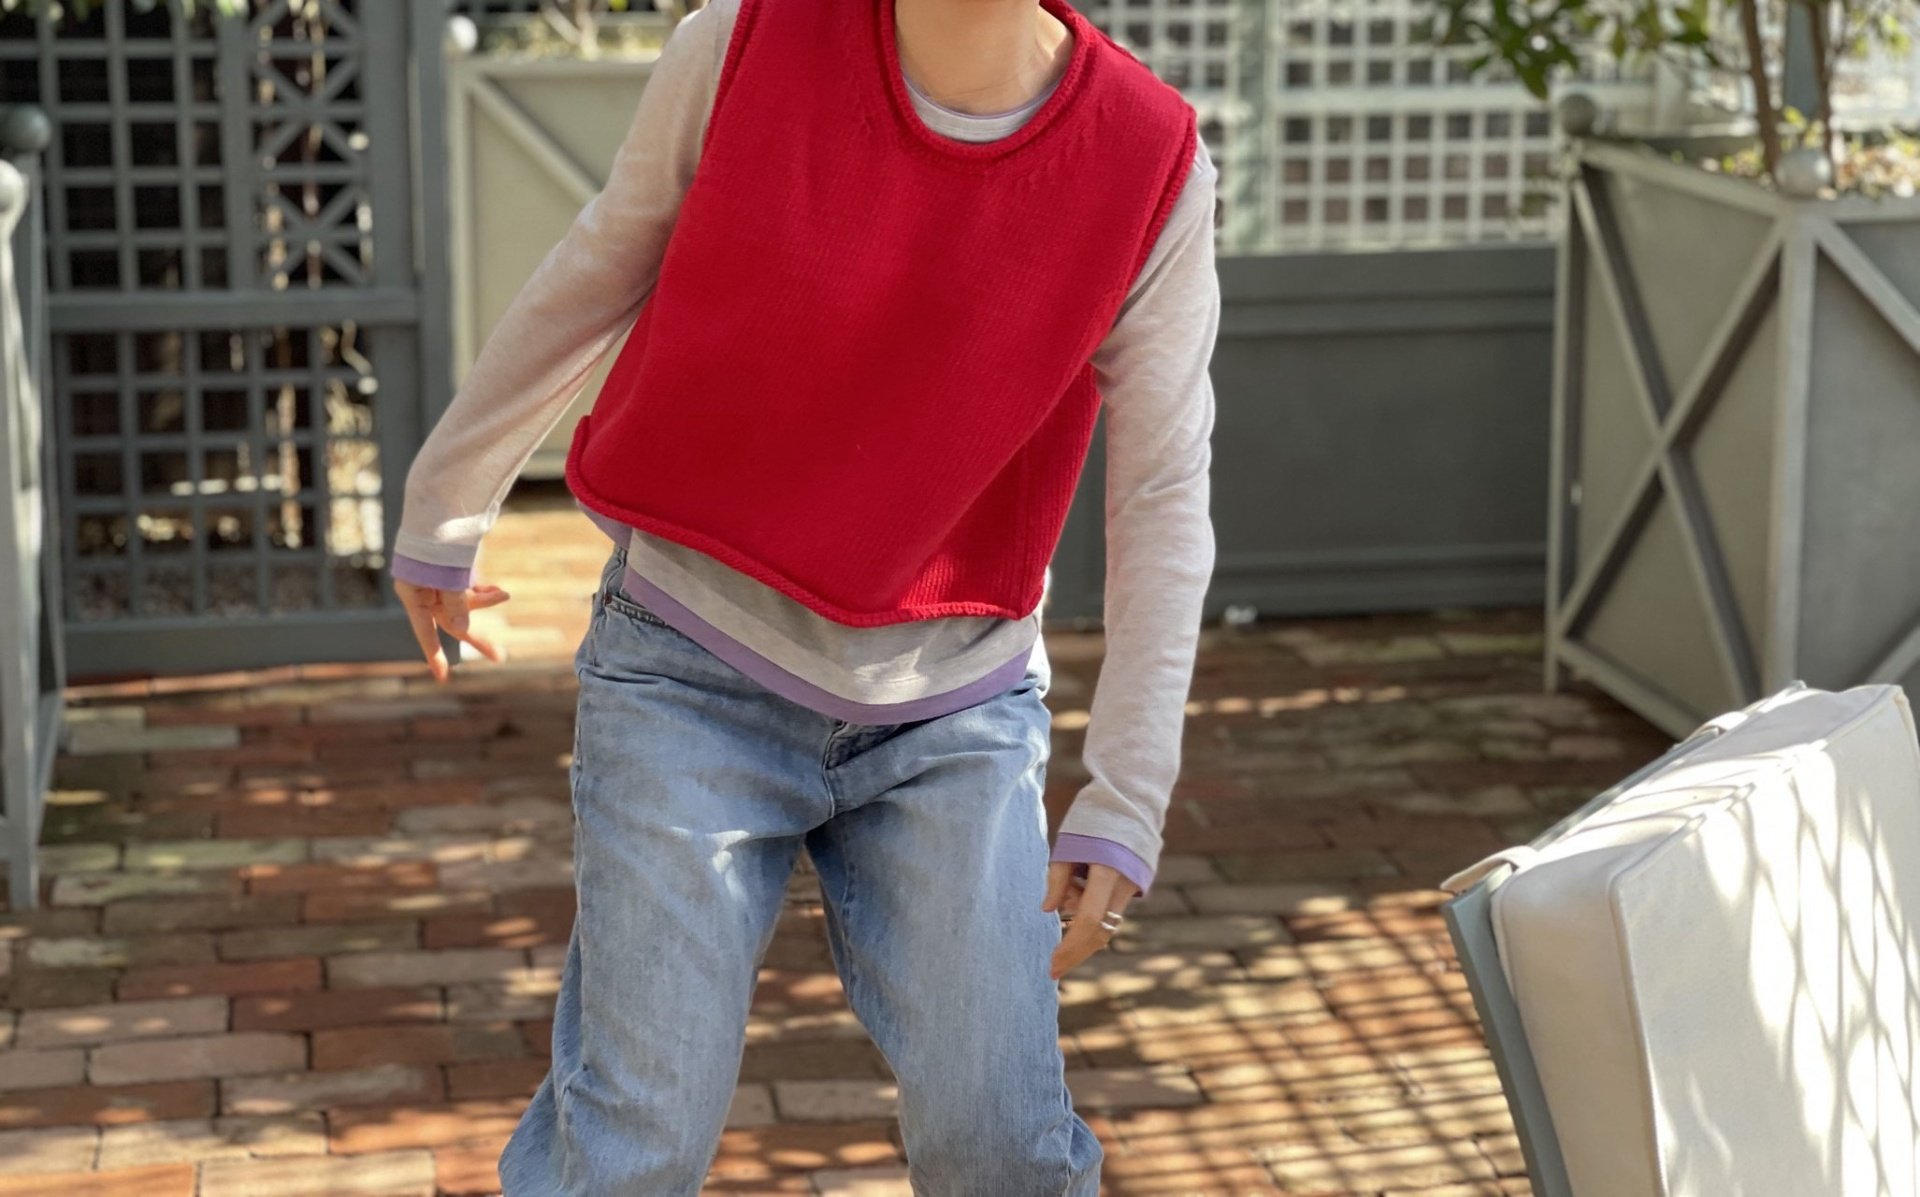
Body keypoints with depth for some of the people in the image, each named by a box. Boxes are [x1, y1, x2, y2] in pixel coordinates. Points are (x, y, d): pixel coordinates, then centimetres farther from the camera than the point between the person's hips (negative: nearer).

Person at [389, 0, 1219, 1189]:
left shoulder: (1153, 164, -12)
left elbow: (1164, 499, -6)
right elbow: (593, 280, 3)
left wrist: (1124, 806, -10)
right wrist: (440, 520, 13)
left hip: (954, 708, 1)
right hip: (695, 677, -1)